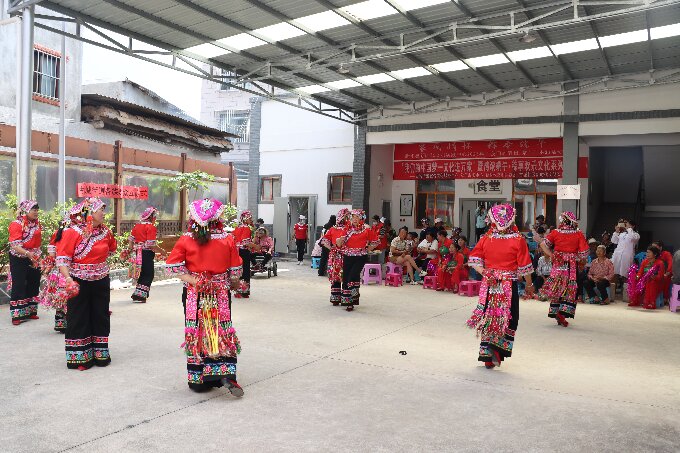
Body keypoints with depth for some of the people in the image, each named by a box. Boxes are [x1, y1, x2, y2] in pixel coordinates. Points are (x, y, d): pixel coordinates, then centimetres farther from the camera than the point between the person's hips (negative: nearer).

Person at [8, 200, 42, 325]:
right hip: (19, 259, -7)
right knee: (19, 286, -4)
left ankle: (30, 311, 24)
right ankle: (16, 315, 4)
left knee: (33, 284, 11)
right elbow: (14, 245, -21)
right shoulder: (17, 224, -15)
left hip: (33, 258, 7)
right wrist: (28, 254, -33)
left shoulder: (36, 223, 6)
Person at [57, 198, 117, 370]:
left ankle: (99, 353, 26)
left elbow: (111, 249, 24)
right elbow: (62, 258, -17)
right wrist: (68, 279, -29)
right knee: (79, 320, 4)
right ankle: (80, 357, 17)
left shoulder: (105, 231, 3)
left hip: (101, 281, 5)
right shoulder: (73, 232, -13)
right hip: (79, 283, -5)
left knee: (100, 317, 12)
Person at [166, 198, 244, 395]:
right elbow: (236, 271, 0)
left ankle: (198, 380, 19)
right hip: (220, 294, 0)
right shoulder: (228, 239, -5)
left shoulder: (186, 240, -6)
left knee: (196, 333, 10)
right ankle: (225, 374, -4)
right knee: (222, 331, 9)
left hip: (194, 295, 0)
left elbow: (174, 265, -11)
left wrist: (191, 280, -9)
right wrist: (233, 285, 17)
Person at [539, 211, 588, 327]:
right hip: (572, 266, -2)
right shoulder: (579, 234, -3)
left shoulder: (555, 233, 0)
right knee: (570, 289, 3)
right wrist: (578, 260, 10)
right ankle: (562, 313, -7)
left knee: (557, 288, 11)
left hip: (558, 264, 2)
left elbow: (543, 244, -5)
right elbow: (584, 252, -7)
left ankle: (555, 312, 15)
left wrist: (551, 255, 3)